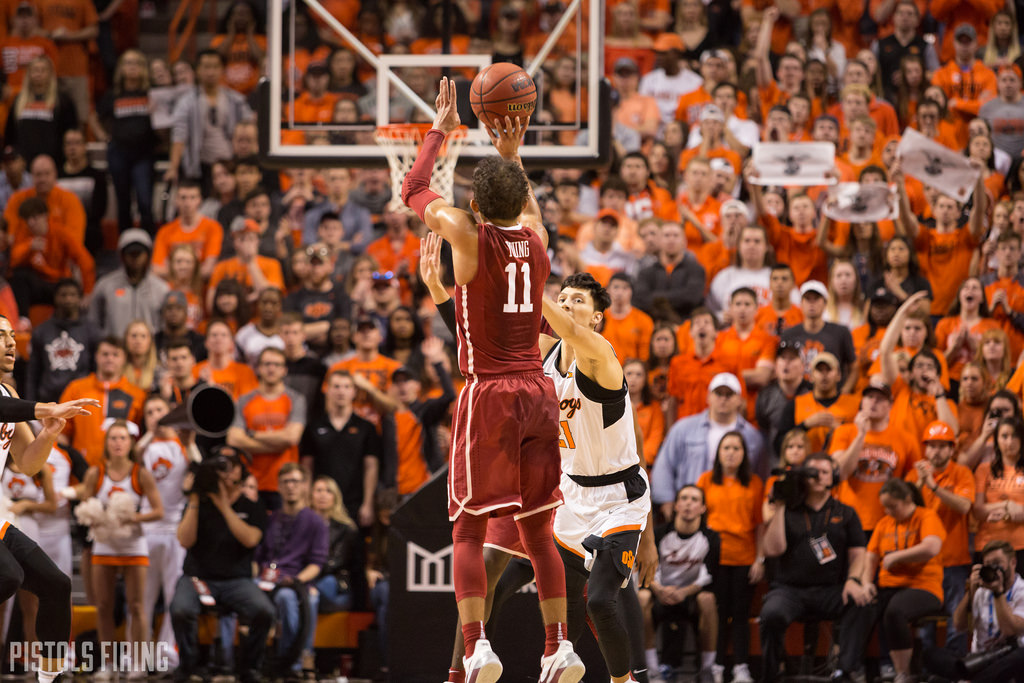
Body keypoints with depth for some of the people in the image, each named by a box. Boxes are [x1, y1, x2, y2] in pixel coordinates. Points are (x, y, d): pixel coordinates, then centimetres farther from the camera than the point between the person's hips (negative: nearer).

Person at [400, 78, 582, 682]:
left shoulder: (469, 236, -8)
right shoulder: (536, 237, 4)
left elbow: (415, 192, 10)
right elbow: (526, 204, 31)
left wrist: (442, 131, 20)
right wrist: (512, 154, 38)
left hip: (489, 394, -4)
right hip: (538, 390, 4)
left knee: (470, 530, -2)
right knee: (537, 529, 11)